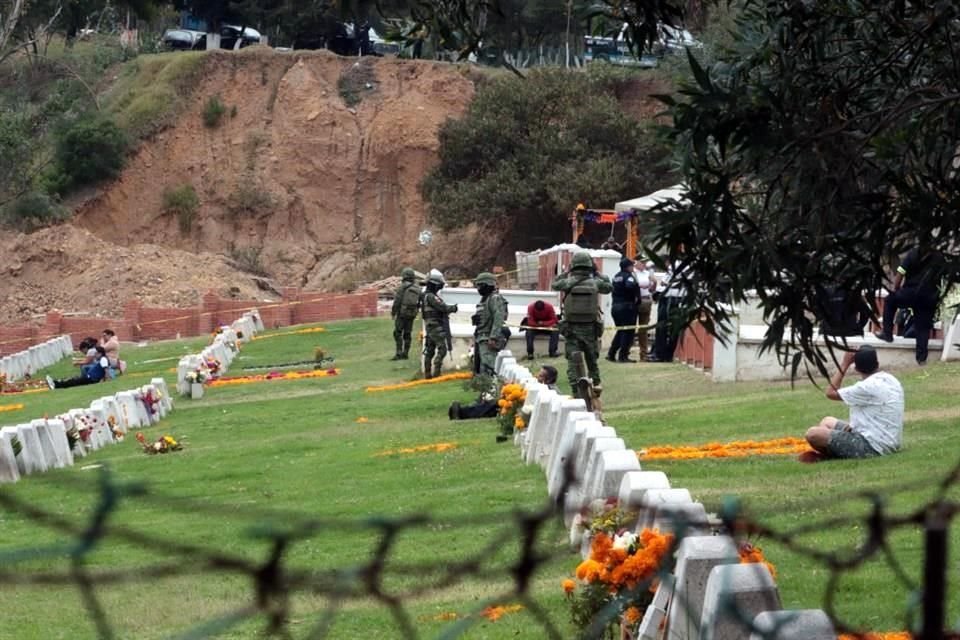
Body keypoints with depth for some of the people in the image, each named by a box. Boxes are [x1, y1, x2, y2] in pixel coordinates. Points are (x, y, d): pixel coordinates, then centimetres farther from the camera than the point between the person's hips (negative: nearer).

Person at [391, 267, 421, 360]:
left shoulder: (403, 287, -11)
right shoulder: (417, 288, 8)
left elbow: (397, 301, -13)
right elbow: (419, 303, 11)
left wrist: (393, 312, -4)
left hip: (402, 312, -6)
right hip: (412, 314, 6)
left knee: (398, 333, -3)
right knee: (407, 334, 11)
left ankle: (399, 353, -12)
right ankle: (405, 353, 11)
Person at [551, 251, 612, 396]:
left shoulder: (568, 283, -8)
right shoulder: (595, 283, -6)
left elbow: (554, 284, 11)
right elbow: (609, 287, 13)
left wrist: (566, 273, 12)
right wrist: (597, 273, 15)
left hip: (571, 328, -1)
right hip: (590, 328, 1)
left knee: (573, 361, 1)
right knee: (592, 358, 20)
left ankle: (576, 390, -6)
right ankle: (595, 382, 25)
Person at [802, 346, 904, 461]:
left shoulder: (868, 387, -21)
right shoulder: (892, 381, 6)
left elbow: (831, 392, -12)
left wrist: (845, 364, -7)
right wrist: (855, 424, 7)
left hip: (871, 447, -10)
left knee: (813, 434, -13)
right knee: (827, 422, 24)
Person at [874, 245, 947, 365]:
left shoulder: (914, 254, 0)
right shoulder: (940, 258, 11)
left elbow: (900, 273, -4)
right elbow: (943, 278, 9)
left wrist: (895, 289, 9)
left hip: (912, 294, -3)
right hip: (930, 298, 3)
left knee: (890, 300, 23)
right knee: (923, 328, 11)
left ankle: (887, 333, 20)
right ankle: (921, 357, 6)